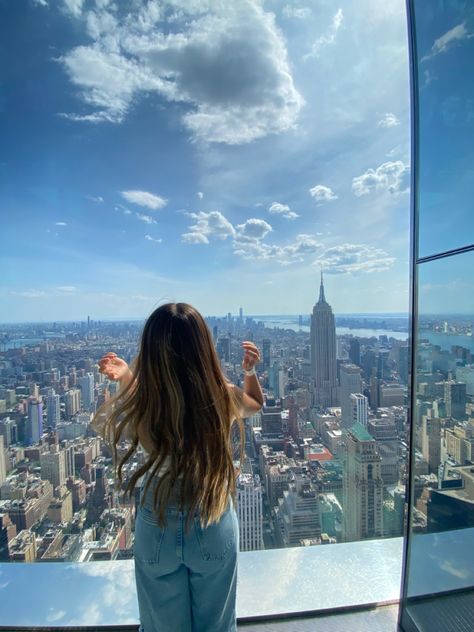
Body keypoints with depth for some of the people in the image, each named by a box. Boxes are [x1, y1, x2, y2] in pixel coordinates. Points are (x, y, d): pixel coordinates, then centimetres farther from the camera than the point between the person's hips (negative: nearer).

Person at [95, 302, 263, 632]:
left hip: (158, 528, 1)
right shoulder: (225, 398, -25)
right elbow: (257, 403, 1)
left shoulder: (138, 404, -27)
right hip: (215, 526, 0)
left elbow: (106, 426, 0)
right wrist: (250, 370, -9)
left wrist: (126, 381, -5)